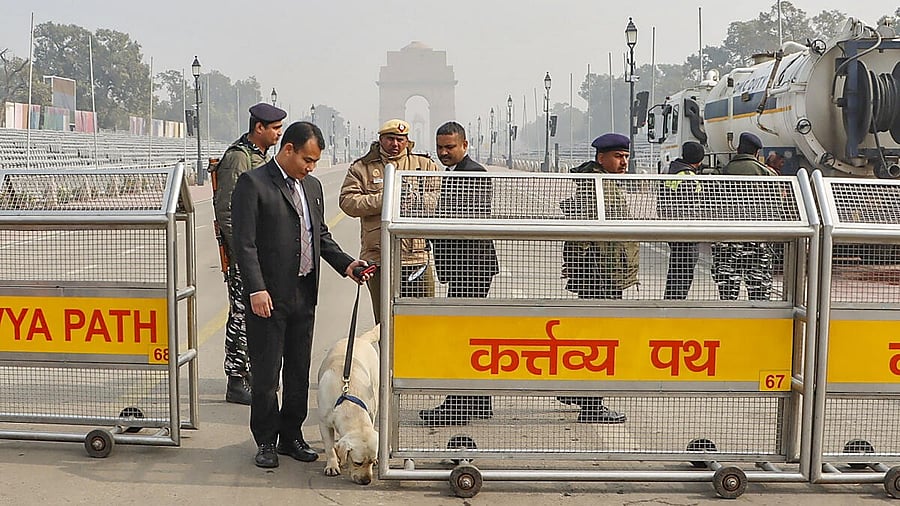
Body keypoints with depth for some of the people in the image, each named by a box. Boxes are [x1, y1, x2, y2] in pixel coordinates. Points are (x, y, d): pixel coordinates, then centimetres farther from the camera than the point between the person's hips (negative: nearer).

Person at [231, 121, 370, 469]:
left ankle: (291, 436, 27)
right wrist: (256, 289, -20)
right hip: (268, 296, -7)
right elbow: (245, 242, -13)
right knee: (266, 374, 3)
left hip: (304, 295, 7)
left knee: (299, 372, 14)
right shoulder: (252, 183, -8)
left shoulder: (312, 186, 14)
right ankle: (266, 441, 17)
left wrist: (345, 264, 4)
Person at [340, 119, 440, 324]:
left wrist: (416, 198, -17)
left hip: (416, 255, 1)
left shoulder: (425, 165, 13)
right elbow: (348, 201, -4)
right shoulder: (362, 167, 10)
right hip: (379, 258, 0)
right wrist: (383, 199, -14)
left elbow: (438, 199, 2)